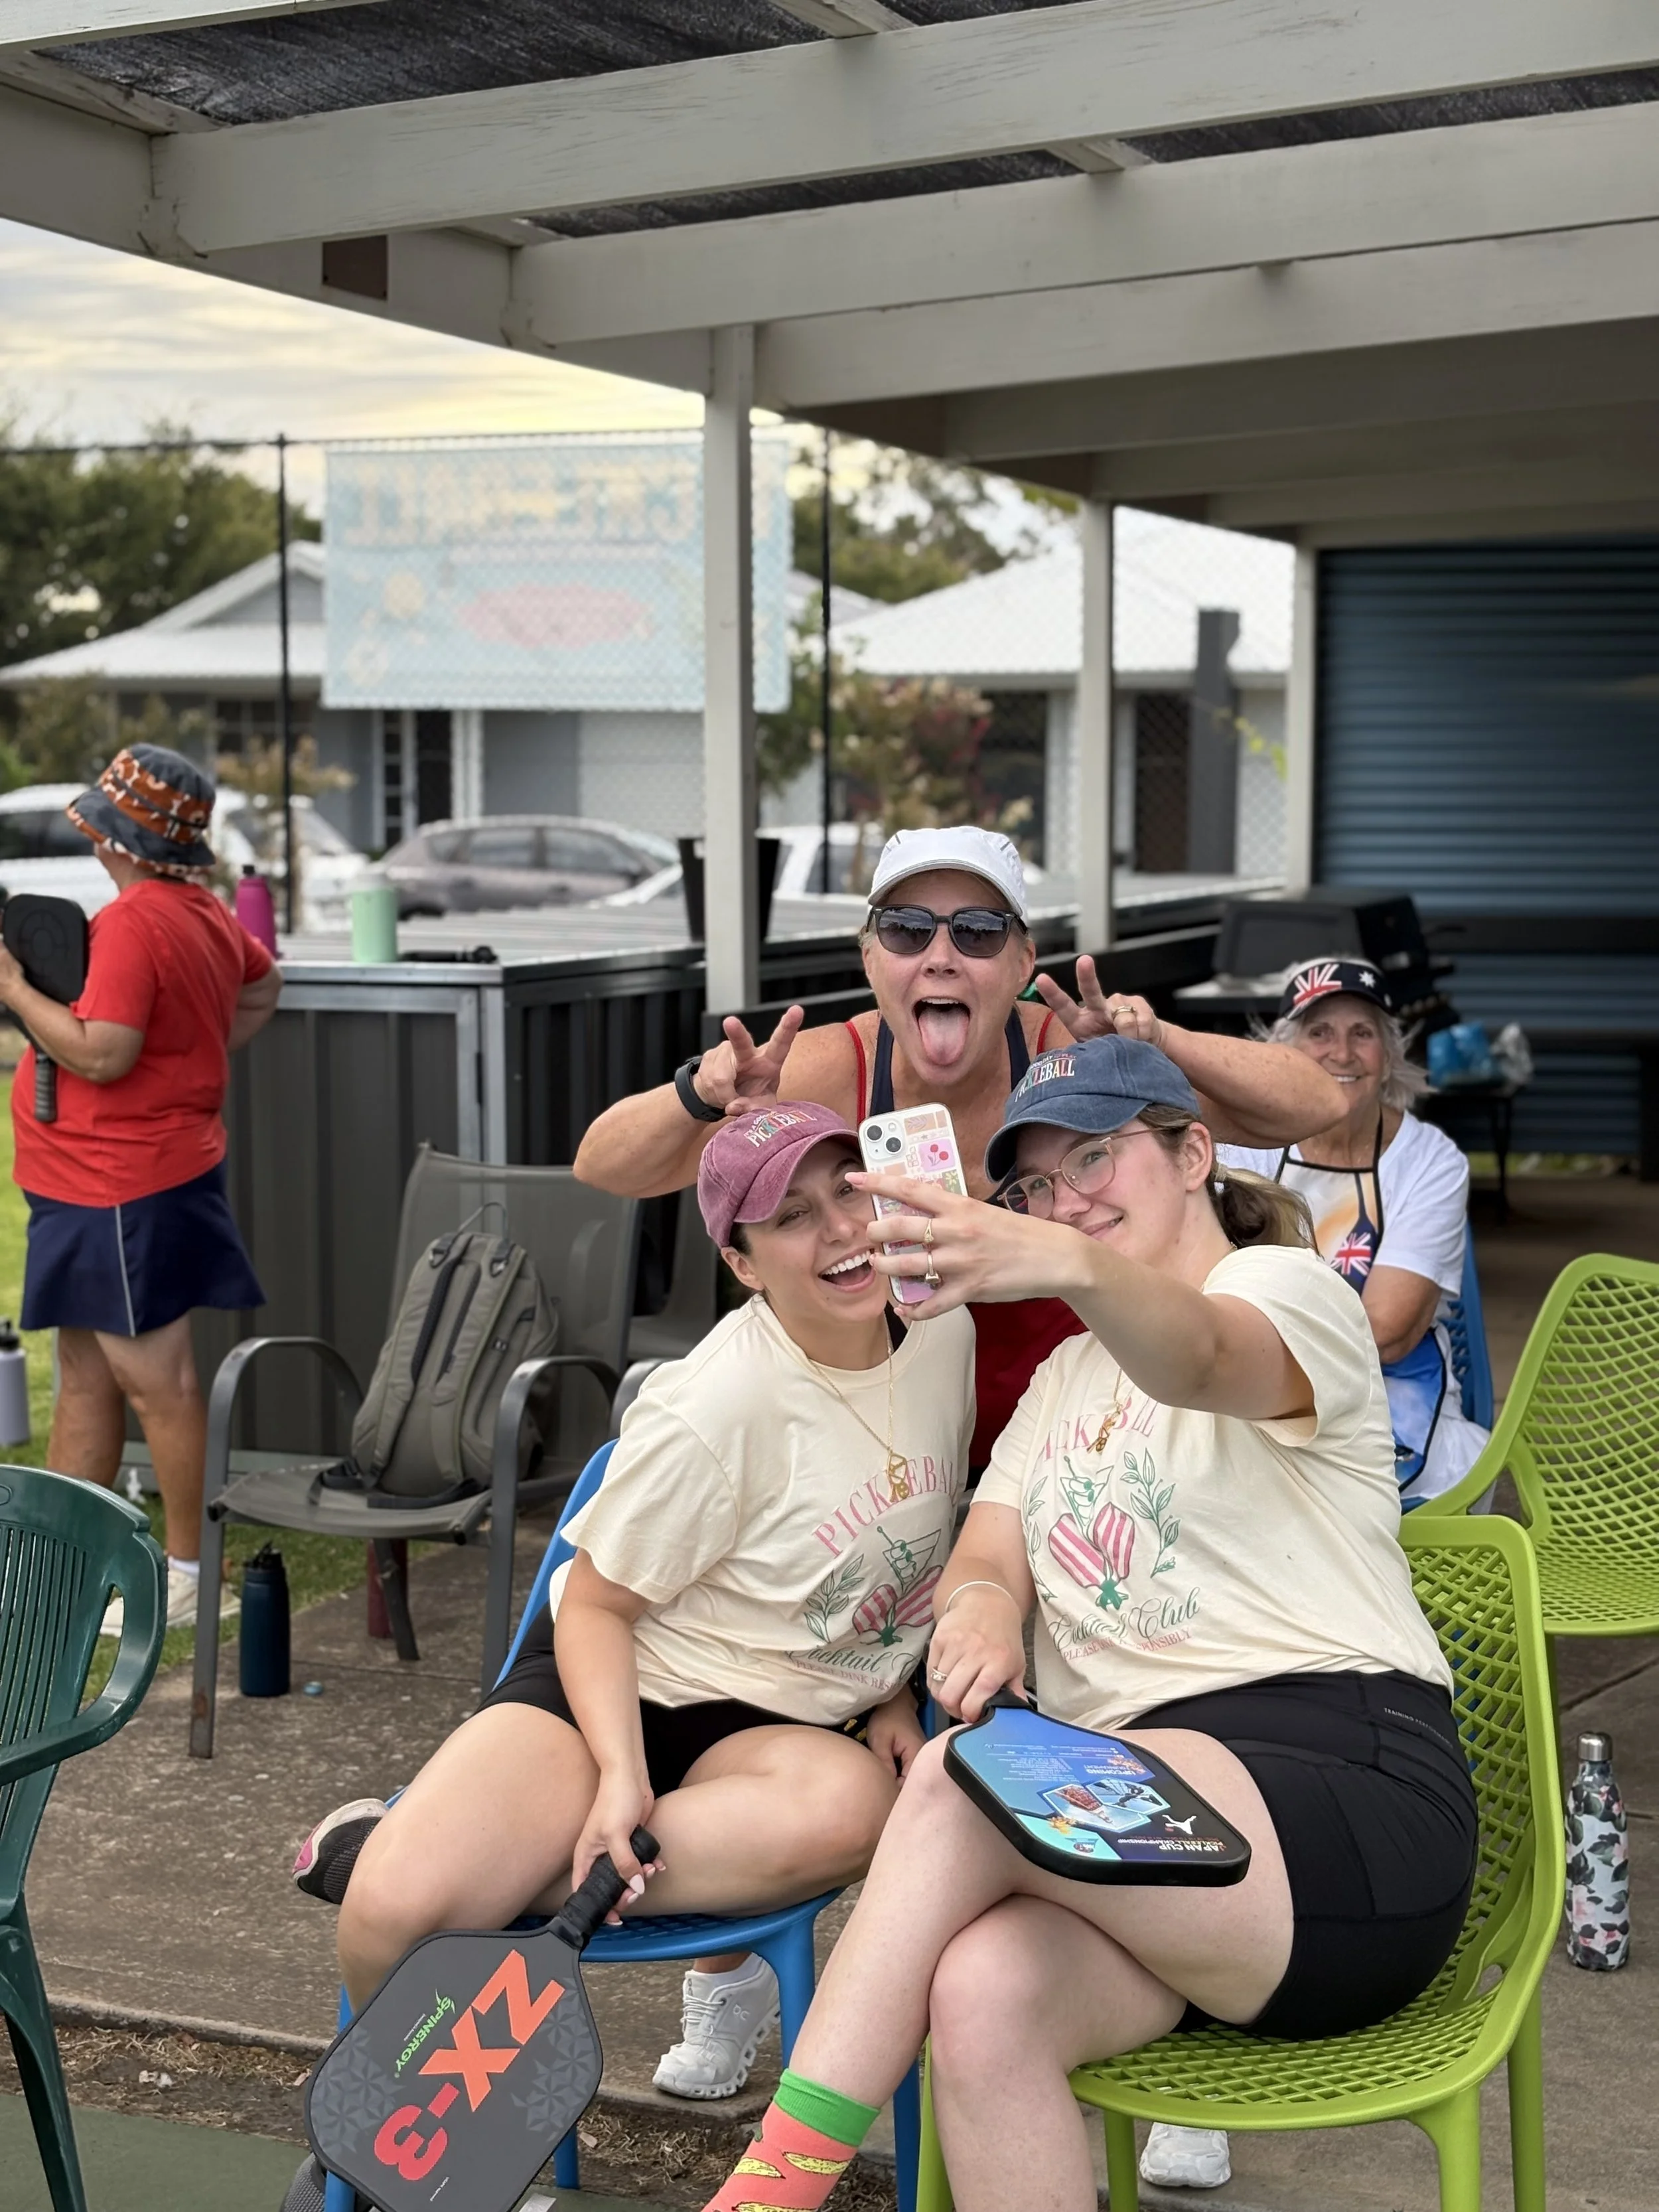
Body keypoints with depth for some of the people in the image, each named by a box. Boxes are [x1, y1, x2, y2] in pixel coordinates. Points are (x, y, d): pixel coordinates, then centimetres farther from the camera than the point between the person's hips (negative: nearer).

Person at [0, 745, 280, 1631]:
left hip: (128, 1190, -11)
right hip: (98, 1185, 11)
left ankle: (188, 1575, 6)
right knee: (85, 1375, 17)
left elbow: (102, 1054, -26)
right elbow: (264, 989, 26)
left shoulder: (131, 923, -20)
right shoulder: (207, 912, 10)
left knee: (156, 1380, -2)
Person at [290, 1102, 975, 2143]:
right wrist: (621, 1776, -25)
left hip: (782, 1725, 4)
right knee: (395, 1912, -29)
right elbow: (596, 1604, -11)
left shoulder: (945, 1332, -2)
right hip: (615, 1683, -4)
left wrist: (895, 1695, 4)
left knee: (853, 1806, -37)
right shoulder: (710, 1412, -21)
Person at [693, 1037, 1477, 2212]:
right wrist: (982, 1605, -15)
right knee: (981, 1998, -29)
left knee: (956, 1786, -28)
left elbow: (1203, 1357, -23)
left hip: (1349, 1813, -5)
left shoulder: (1290, 1288, 3)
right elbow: (985, 1560, 11)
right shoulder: (1068, 1378, 27)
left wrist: (1068, 1266, -47)